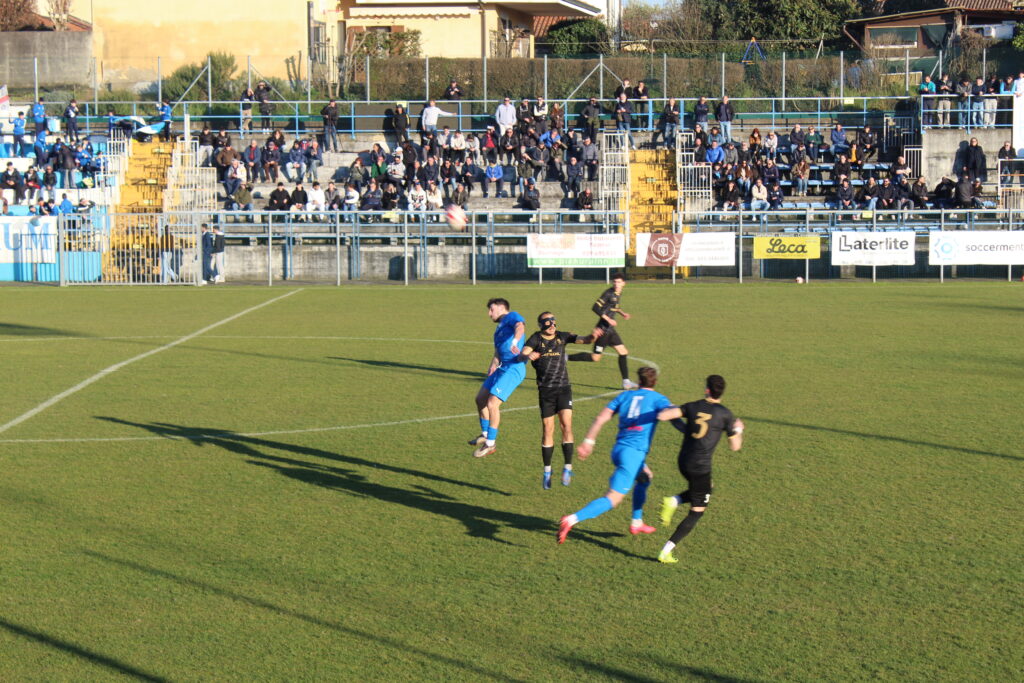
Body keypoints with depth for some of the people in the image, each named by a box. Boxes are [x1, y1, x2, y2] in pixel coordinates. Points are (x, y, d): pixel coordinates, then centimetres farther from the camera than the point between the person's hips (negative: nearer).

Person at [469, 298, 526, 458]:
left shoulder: (512, 317, -4)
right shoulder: (500, 327, 25)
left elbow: (520, 326, -26)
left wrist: (515, 341, -45)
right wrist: (493, 365, 7)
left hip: (513, 368, -10)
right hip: (502, 368, 10)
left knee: (492, 403, -13)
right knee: (481, 398, 17)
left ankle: (490, 444, -3)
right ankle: (485, 434, 34)